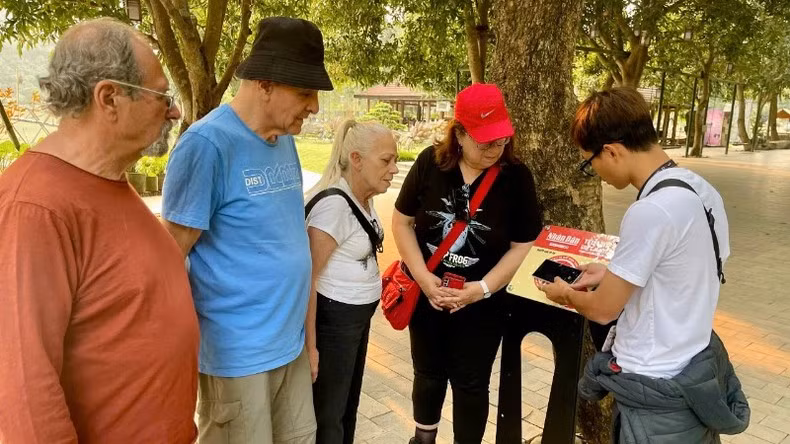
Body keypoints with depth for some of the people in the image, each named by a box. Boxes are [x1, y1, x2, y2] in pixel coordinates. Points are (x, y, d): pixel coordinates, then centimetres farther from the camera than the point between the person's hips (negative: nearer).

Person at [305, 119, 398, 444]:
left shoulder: (364, 197, 3)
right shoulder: (333, 204, -25)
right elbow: (306, 277, -24)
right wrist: (309, 345, -21)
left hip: (358, 316, 9)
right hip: (332, 319, -9)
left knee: (349, 402, 24)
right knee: (328, 414, 9)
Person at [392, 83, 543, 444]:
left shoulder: (516, 177, -13)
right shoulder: (430, 163, -10)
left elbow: (521, 246, -8)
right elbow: (402, 222, -4)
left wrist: (482, 288, -17)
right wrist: (424, 279, -12)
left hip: (481, 305, -2)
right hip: (426, 296, 2)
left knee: (471, 384, 11)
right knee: (428, 374, 20)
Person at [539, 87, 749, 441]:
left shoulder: (650, 212, -28)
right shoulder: (701, 191, -1)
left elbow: (602, 309, -19)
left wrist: (566, 293, 1)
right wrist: (614, 272, 13)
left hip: (658, 391, -8)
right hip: (695, 369, 8)